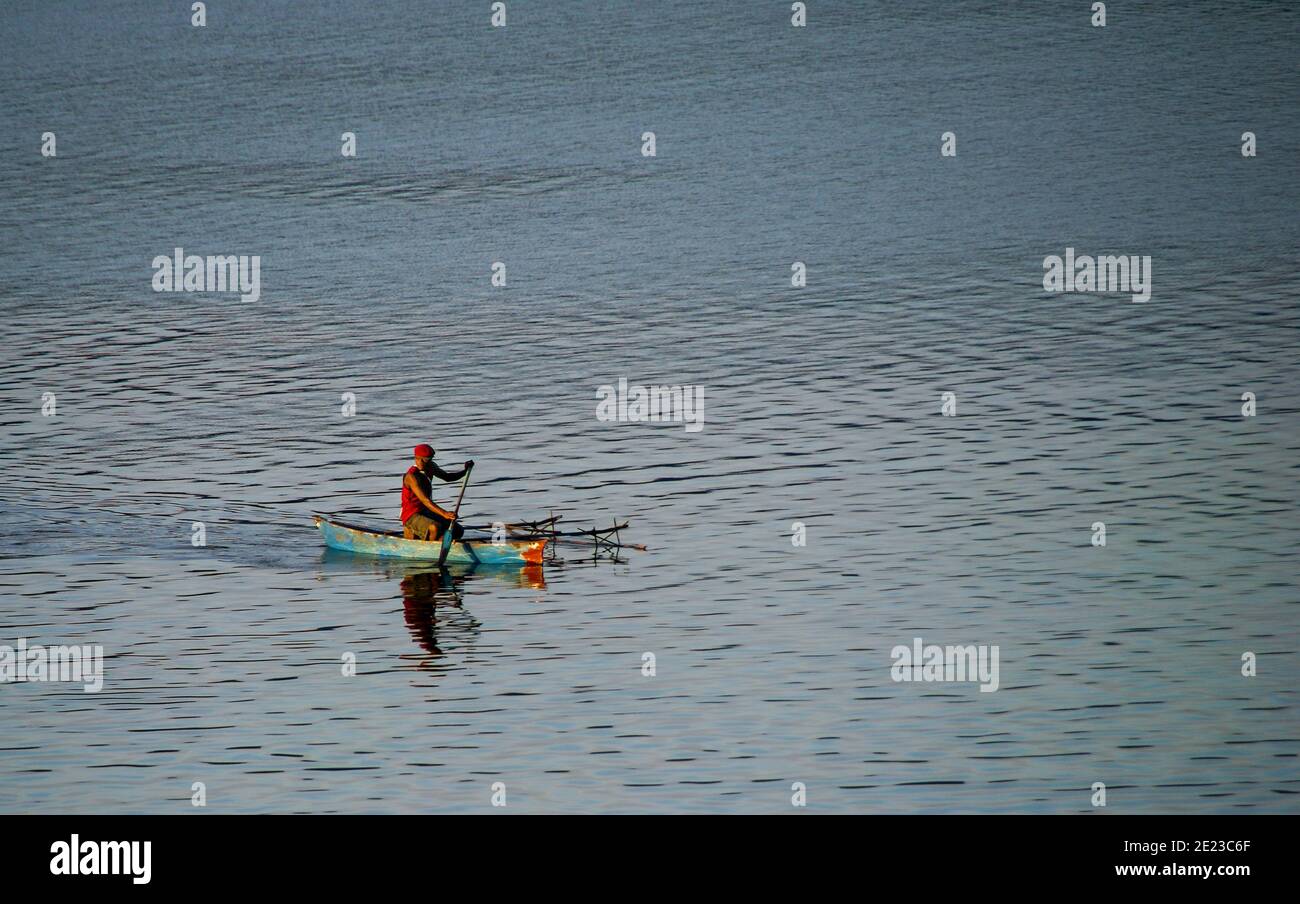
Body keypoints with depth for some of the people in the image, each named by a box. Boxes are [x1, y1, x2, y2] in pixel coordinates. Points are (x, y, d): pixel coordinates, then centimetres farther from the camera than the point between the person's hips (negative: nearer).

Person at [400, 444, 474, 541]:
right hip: (412, 517, -9)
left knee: (458, 531, -1)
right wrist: (444, 514, -43)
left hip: (427, 512, 9)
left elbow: (447, 477, 23)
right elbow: (425, 500, -32)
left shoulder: (430, 468, 5)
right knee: (436, 528, -36)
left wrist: (465, 471, 5)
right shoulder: (412, 476, -22)